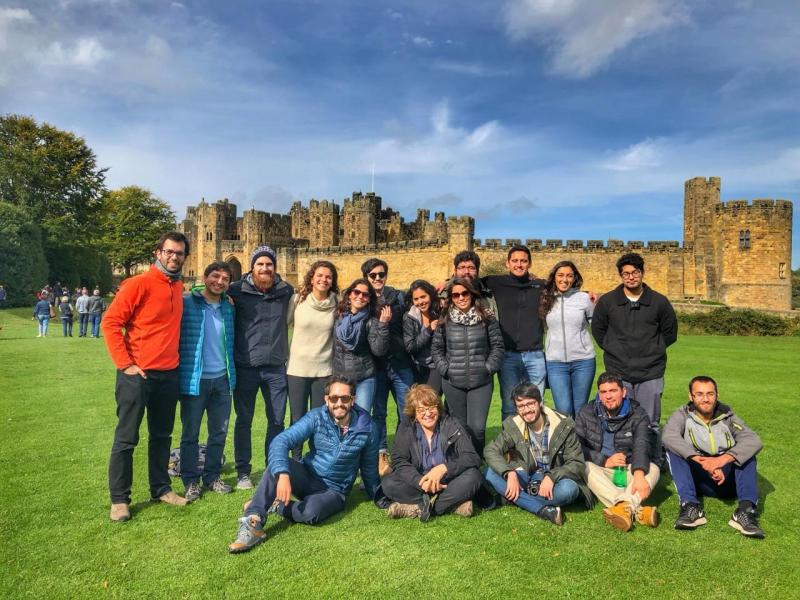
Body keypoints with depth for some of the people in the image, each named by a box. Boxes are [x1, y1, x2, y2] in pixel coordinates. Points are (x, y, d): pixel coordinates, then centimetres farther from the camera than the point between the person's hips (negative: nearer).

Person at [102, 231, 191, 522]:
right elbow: (110, 322, -13)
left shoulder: (179, 288, 9)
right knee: (126, 439, 4)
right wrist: (125, 363, -15)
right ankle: (119, 499, 15)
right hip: (137, 374, -6)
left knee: (161, 436, 15)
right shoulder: (138, 284, -11)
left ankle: (161, 488, 28)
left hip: (169, 374, 6)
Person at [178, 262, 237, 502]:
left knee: (219, 432, 13)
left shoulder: (229, 308, 8)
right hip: (194, 379, -4)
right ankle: (191, 481, 21)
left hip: (222, 379, 5)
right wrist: (179, 373, -11)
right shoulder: (186, 303, -7)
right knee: (190, 433, 7)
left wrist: (232, 374, 13)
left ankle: (212, 476, 28)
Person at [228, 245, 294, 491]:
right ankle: (243, 472, 23)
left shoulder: (286, 291, 3)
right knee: (244, 421, 9)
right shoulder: (238, 290, -5)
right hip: (246, 367, -2)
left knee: (277, 420, 9)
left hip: (276, 368, 2)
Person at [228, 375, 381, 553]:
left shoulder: (367, 428, -12)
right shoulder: (317, 417, -13)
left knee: (311, 512, -35)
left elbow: (369, 469, 5)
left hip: (333, 490, -1)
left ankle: (274, 505, -9)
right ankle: (253, 523, -33)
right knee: (278, 465, -30)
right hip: (306, 477, 1)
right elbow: (281, 441, -24)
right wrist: (283, 474, -40)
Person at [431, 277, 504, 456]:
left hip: (481, 381, -1)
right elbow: (436, 349, 9)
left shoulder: (487, 318, 1)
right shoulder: (445, 320, 3)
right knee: (459, 427, 9)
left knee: (477, 428, -6)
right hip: (453, 383, 1)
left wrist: (488, 368, -4)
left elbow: (497, 346, 3)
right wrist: (445, 369, 0)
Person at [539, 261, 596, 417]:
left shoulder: (584, 298, 1)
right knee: (564, 410, -2)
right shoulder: (546, 299, 4)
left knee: (581, 409, 9)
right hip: (555, 362, 0)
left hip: (583, 360, 0)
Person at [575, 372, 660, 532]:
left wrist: (639, 475, -38)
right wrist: (605, 461, -20)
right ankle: (637, 510, -49)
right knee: (585, 467, -31)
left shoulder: (638, 414, -3)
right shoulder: (586, 413, 0)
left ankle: (625, 507, -49)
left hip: (629, 471, 1)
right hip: (600, 471, 0)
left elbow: (642, 446, -20)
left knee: (653, 469, -26)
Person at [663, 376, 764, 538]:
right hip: (697, 480, -1)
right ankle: (690, 506, -36)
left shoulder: (727, 416, 2)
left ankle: (746, 510, -32)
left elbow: (754, 440, -17)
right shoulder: (683, 415, -2)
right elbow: (669, 436, -24)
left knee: (746, 451, -20)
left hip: (728, 482, 1)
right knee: (673, 450, -24)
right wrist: (703, 462, -36)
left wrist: (723, 459, -33)